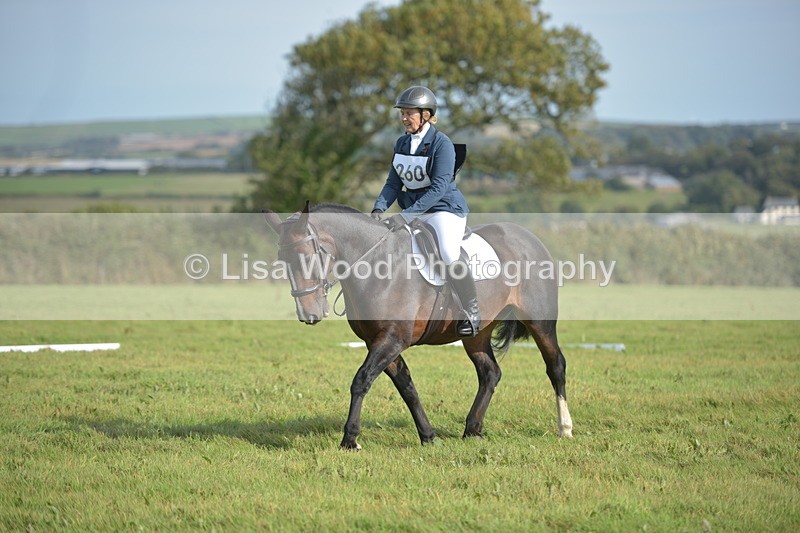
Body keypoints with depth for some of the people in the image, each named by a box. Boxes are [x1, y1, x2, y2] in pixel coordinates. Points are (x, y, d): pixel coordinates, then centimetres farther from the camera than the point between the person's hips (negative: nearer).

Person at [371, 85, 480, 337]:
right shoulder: (402, 143, 8)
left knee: (449, 254, -31)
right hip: (412, 211, 8)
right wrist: (379, 208, -10)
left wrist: (406, 216, -28)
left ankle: (472, 311, -12)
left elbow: (439, 187, -21)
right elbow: (394, 182, 10)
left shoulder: (441, 143, -14)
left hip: (445, 209, -8)